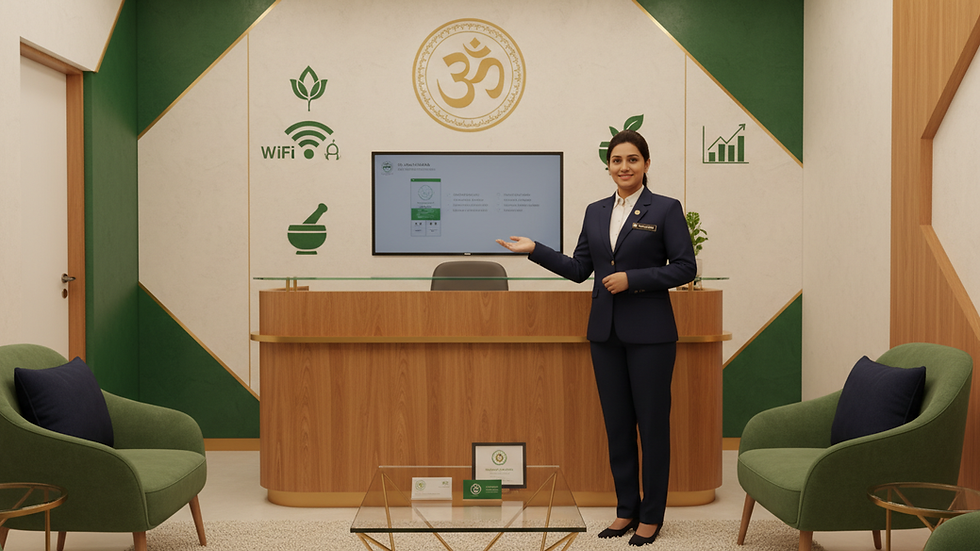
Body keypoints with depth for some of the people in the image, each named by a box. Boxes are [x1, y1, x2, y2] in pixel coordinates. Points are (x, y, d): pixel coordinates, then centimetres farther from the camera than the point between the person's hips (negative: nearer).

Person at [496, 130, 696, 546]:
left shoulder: (665, 209, -3)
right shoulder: (595, 212, 12)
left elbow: (684, 268, -7)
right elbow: (579, 268, 12)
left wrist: (631, 279, -15)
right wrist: (535, 250, 2)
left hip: (649, 333, -5)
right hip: (605, 332, 5)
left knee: (652, 422, 2)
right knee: (616, 422, 10)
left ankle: (651, 516, 14)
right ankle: (626, 509, 22)